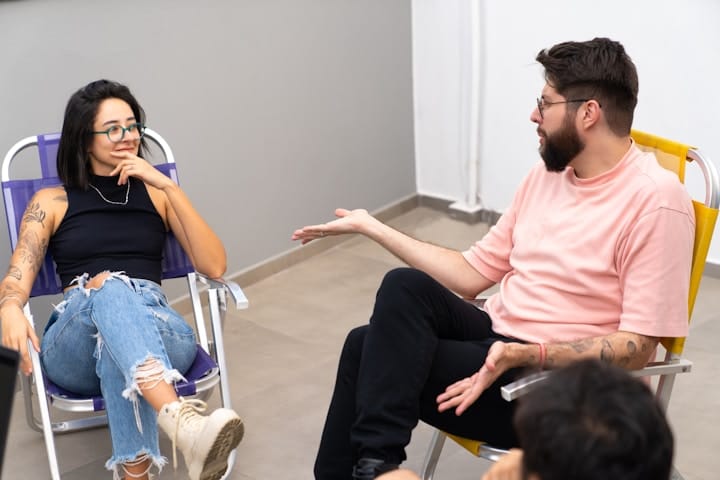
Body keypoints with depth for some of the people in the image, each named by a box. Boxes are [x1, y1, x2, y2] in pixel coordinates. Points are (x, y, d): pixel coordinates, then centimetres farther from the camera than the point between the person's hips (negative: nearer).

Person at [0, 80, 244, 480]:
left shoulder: (155, 193, 17)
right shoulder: (52, 201, 15)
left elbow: (214, 266, 3)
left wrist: (168, 186, -4)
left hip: (161, 334, 1)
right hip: (74, 348, -1)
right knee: (107, 286, -39)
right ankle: (183, 422, -64)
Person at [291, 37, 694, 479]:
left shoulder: (656, 201, -15)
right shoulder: (547, 174, 9)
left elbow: (638, 346, -18)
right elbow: (473, 274, 12)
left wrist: (526, 355, -29)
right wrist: (373, 228, 11)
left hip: (560, 385, -7)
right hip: (497, 339, 8)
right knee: (405, 285, -19)